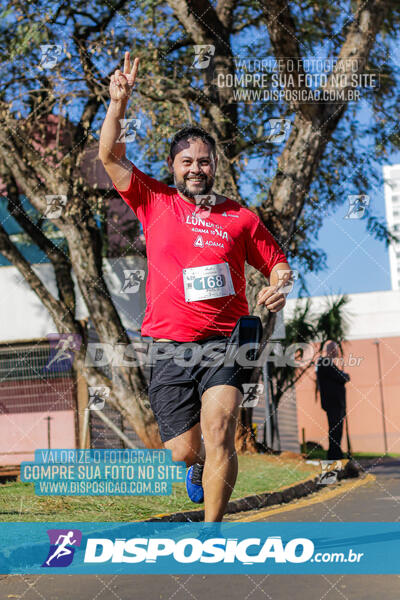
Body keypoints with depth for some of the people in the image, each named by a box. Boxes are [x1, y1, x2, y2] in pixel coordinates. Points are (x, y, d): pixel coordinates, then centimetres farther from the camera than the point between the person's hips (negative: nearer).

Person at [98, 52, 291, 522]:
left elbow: (277, 262, 18)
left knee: (218, 431, -23)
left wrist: (277, 288, -4)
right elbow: (109, 155, 2)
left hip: (226, 342, -1)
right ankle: (201, 464, 43)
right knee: (184, 451, 3)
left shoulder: (241, 218, 8)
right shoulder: (155, 202, 8)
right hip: (170, 348, 1)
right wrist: (119, 101, -10)